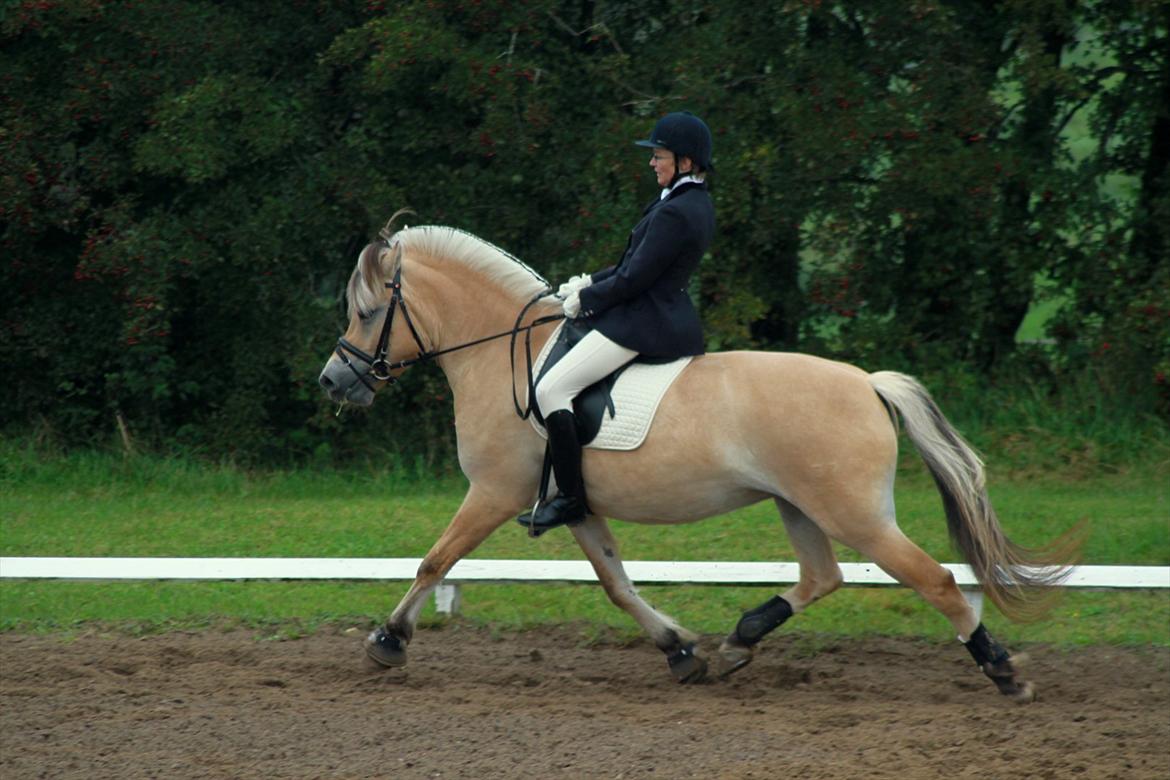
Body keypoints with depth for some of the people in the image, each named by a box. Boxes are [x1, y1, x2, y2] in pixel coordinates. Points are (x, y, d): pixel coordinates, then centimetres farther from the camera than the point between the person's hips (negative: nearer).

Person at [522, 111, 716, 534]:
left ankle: (570, 498, -14)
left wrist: (585, 299, -4)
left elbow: (633, 279, -19)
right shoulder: (698, 204, 12)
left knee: (552, 389, -14)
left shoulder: (674, 213, -20)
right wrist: (591, 283, 12)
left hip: (643, 323, -11)